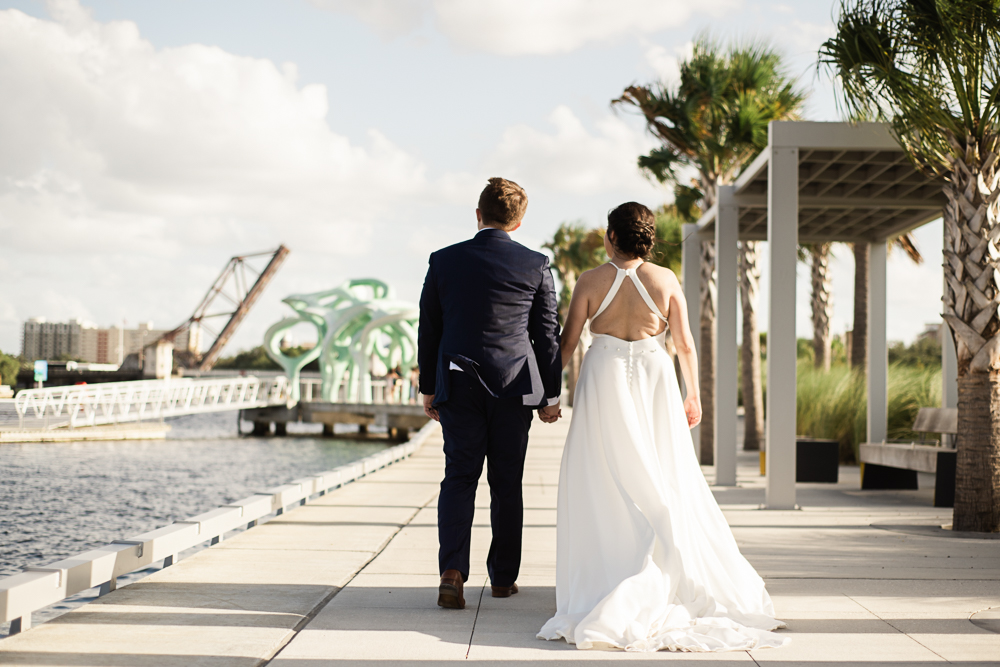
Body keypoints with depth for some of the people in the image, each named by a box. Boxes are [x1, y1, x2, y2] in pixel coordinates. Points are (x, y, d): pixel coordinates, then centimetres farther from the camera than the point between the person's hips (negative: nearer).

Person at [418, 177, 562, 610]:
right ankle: (503, 577, 17)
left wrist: (428, 388, 15)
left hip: (458, 386, 0)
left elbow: (428, 330, 5)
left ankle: (452, 570, -15)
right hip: (515, 387, 0)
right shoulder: (536, 266, -2)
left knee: (459, 477, 4)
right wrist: (551, 395, 10)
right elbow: (547, 335, 2)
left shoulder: (444, 261, 1)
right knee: (506, 483, 10)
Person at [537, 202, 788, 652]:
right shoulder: (665, 280, 0)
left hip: (605, 382, -2)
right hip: (654, 381, 2)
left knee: (603, 487, 3)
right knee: (664, 485, 9)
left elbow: (568, 341, -2)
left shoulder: (591, 281, -3)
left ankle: (601, 585, 2)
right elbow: (685, 344, 2)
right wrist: (693, 396, 12)